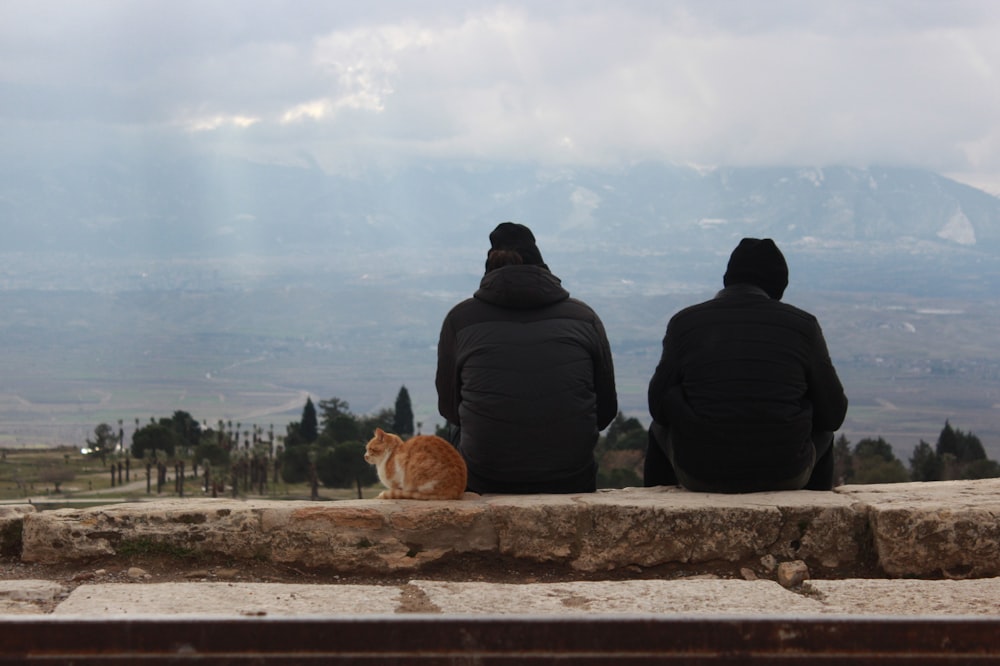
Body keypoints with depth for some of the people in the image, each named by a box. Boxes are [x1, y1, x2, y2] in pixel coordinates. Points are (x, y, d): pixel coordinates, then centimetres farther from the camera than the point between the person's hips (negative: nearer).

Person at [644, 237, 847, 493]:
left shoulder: (685, 322, 0)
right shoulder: (802, 324, 0)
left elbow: (659, 405, 3)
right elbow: (834, 412, 3)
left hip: (701, 476, 0)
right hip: (786, 476, 0)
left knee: (659, 430, 33)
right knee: (822, 433, 34)